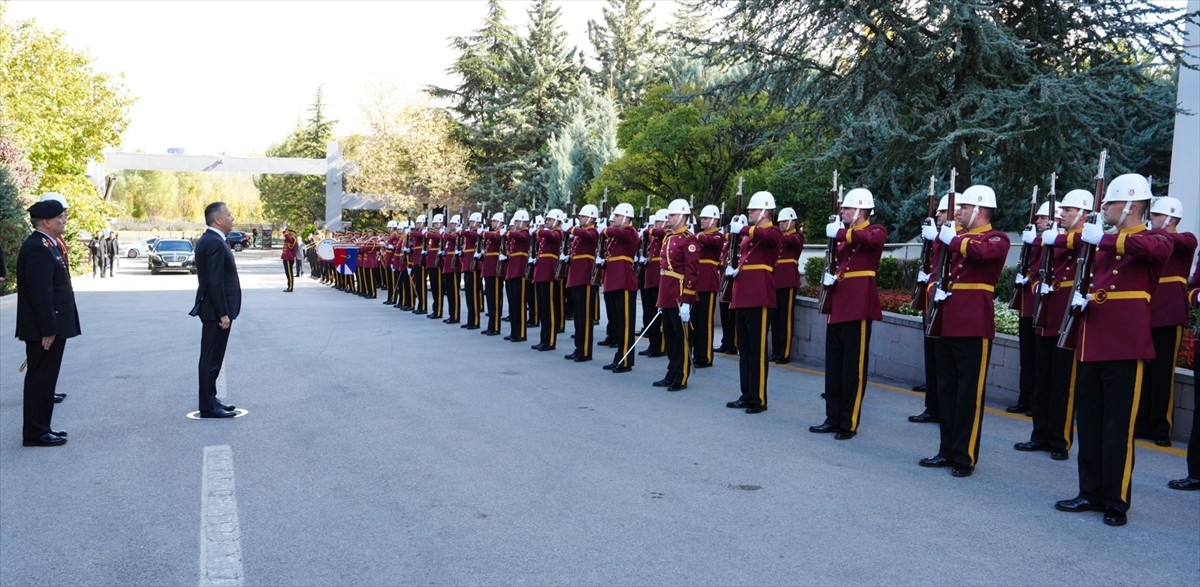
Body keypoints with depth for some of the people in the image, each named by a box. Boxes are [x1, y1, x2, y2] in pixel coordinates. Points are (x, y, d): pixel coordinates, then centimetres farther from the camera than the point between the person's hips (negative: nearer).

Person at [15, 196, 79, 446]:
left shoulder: (47, 245, 14)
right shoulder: (37, 248, -18)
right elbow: (40, 293, -22)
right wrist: (49, 329, -22)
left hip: (52, 326, 10)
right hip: (44, 330, -10)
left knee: (44, 379, 16)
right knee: (40, 379, -2)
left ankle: (41, 428, 25)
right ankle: (35, 433, 6)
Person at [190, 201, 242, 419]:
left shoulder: (207, 240, 14)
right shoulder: (215, 243, -18)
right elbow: (215, 282, -23)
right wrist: (223, 313, -21)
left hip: (212, 309, 10)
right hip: (216, 310, -10)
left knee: (211, 358, 16)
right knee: (211, 359, -4)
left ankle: (210, 400, 25)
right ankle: (208, 407, 2)